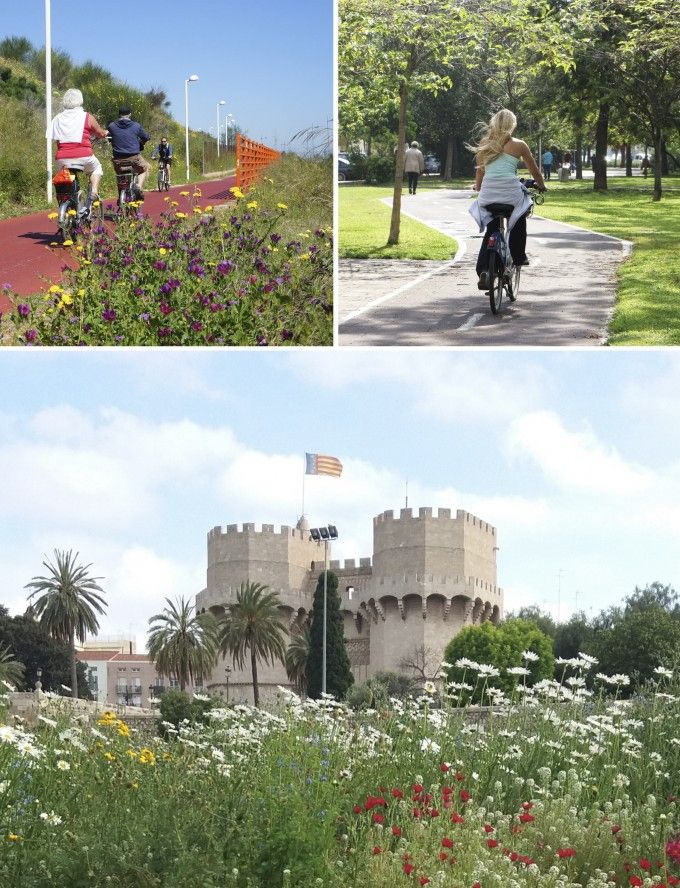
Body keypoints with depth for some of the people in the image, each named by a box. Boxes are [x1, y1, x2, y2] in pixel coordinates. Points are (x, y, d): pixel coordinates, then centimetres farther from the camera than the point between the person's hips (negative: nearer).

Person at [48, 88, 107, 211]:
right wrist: (105, 133, 36)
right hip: (83, 158, -2)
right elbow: (101, 134, 13)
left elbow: (54, 139, 10)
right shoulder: (87, 117, 2)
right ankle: (94, 191, 9)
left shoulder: (57, 119, 10)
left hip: (62, 160, 2)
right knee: (96, 168, 27)